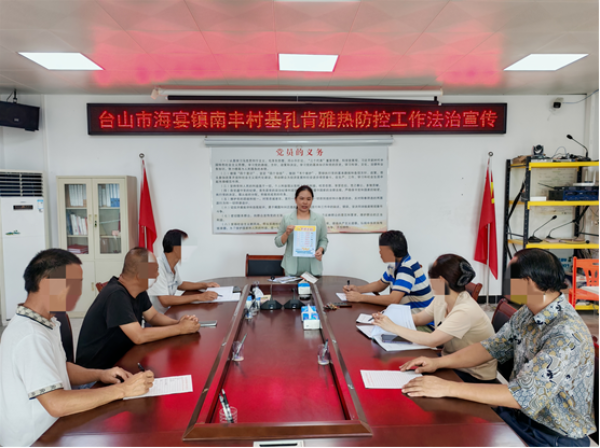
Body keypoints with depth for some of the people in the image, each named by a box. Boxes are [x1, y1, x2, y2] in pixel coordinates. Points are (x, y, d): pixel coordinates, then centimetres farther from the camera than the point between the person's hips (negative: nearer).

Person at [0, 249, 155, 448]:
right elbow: (56, 405, -30)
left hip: (52, 429, 8)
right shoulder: (31, 336, -26)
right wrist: (123, 390, -25)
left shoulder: (45, 323, 5)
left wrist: (100, 375, -1)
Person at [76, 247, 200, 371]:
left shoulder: (139, 291, -2)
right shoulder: (116, 295, -28)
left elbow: (153, 316, 10)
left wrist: (178, 323, -9)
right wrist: (180, 328, -21)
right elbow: (139, 337, -29)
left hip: (120, 358, 8)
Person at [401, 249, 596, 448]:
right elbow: (492, 347, 6)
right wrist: (439, 362, -7)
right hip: (521, 412, 6)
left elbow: (521, 395, -31)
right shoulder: (528, 313, -3)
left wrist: (447, 388, -31)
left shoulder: (567, 335, -29)